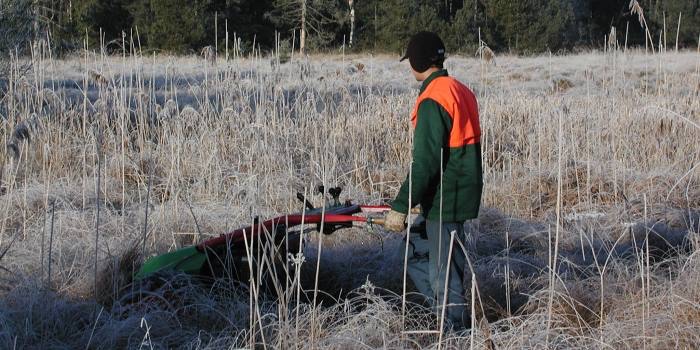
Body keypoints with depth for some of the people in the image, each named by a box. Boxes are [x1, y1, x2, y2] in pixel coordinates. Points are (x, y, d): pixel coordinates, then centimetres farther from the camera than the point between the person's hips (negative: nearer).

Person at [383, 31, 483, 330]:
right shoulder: (460, 91, 12)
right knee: (416, 254, 19)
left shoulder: (433, 100, -18)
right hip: (462, 196, 10)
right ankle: (451, 317, 22)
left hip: (443, 201, -10)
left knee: (444, 270, -2)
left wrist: (401, 206, -20)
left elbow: (424, 162, -23)